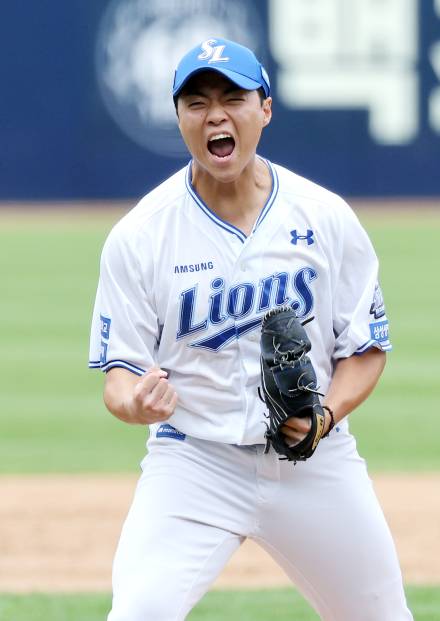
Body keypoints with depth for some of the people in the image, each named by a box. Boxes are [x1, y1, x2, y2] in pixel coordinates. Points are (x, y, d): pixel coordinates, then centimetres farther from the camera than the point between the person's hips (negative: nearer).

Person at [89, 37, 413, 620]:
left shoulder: (327, 219, 0)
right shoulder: (138, 236, -5)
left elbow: (366, 348, 5)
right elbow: (119, 373, -5)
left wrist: (328, 413, -16)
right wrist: (136, 403, -29)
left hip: (316, 462, 2)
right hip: (193, 460, -2)